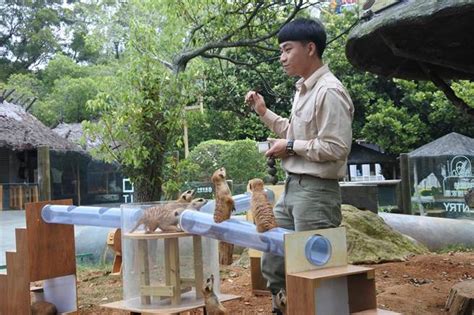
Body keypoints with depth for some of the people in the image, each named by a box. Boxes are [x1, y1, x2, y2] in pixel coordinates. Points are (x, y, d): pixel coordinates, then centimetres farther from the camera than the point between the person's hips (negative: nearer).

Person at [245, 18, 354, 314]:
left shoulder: (329, 92, -17)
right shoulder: (303, 90, 13)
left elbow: (336, 148, -21)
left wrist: (291, 147, -12)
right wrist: (264, 112, 14)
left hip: (316, 192, -10)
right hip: (293, 188, 10)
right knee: (273, 264, 16)